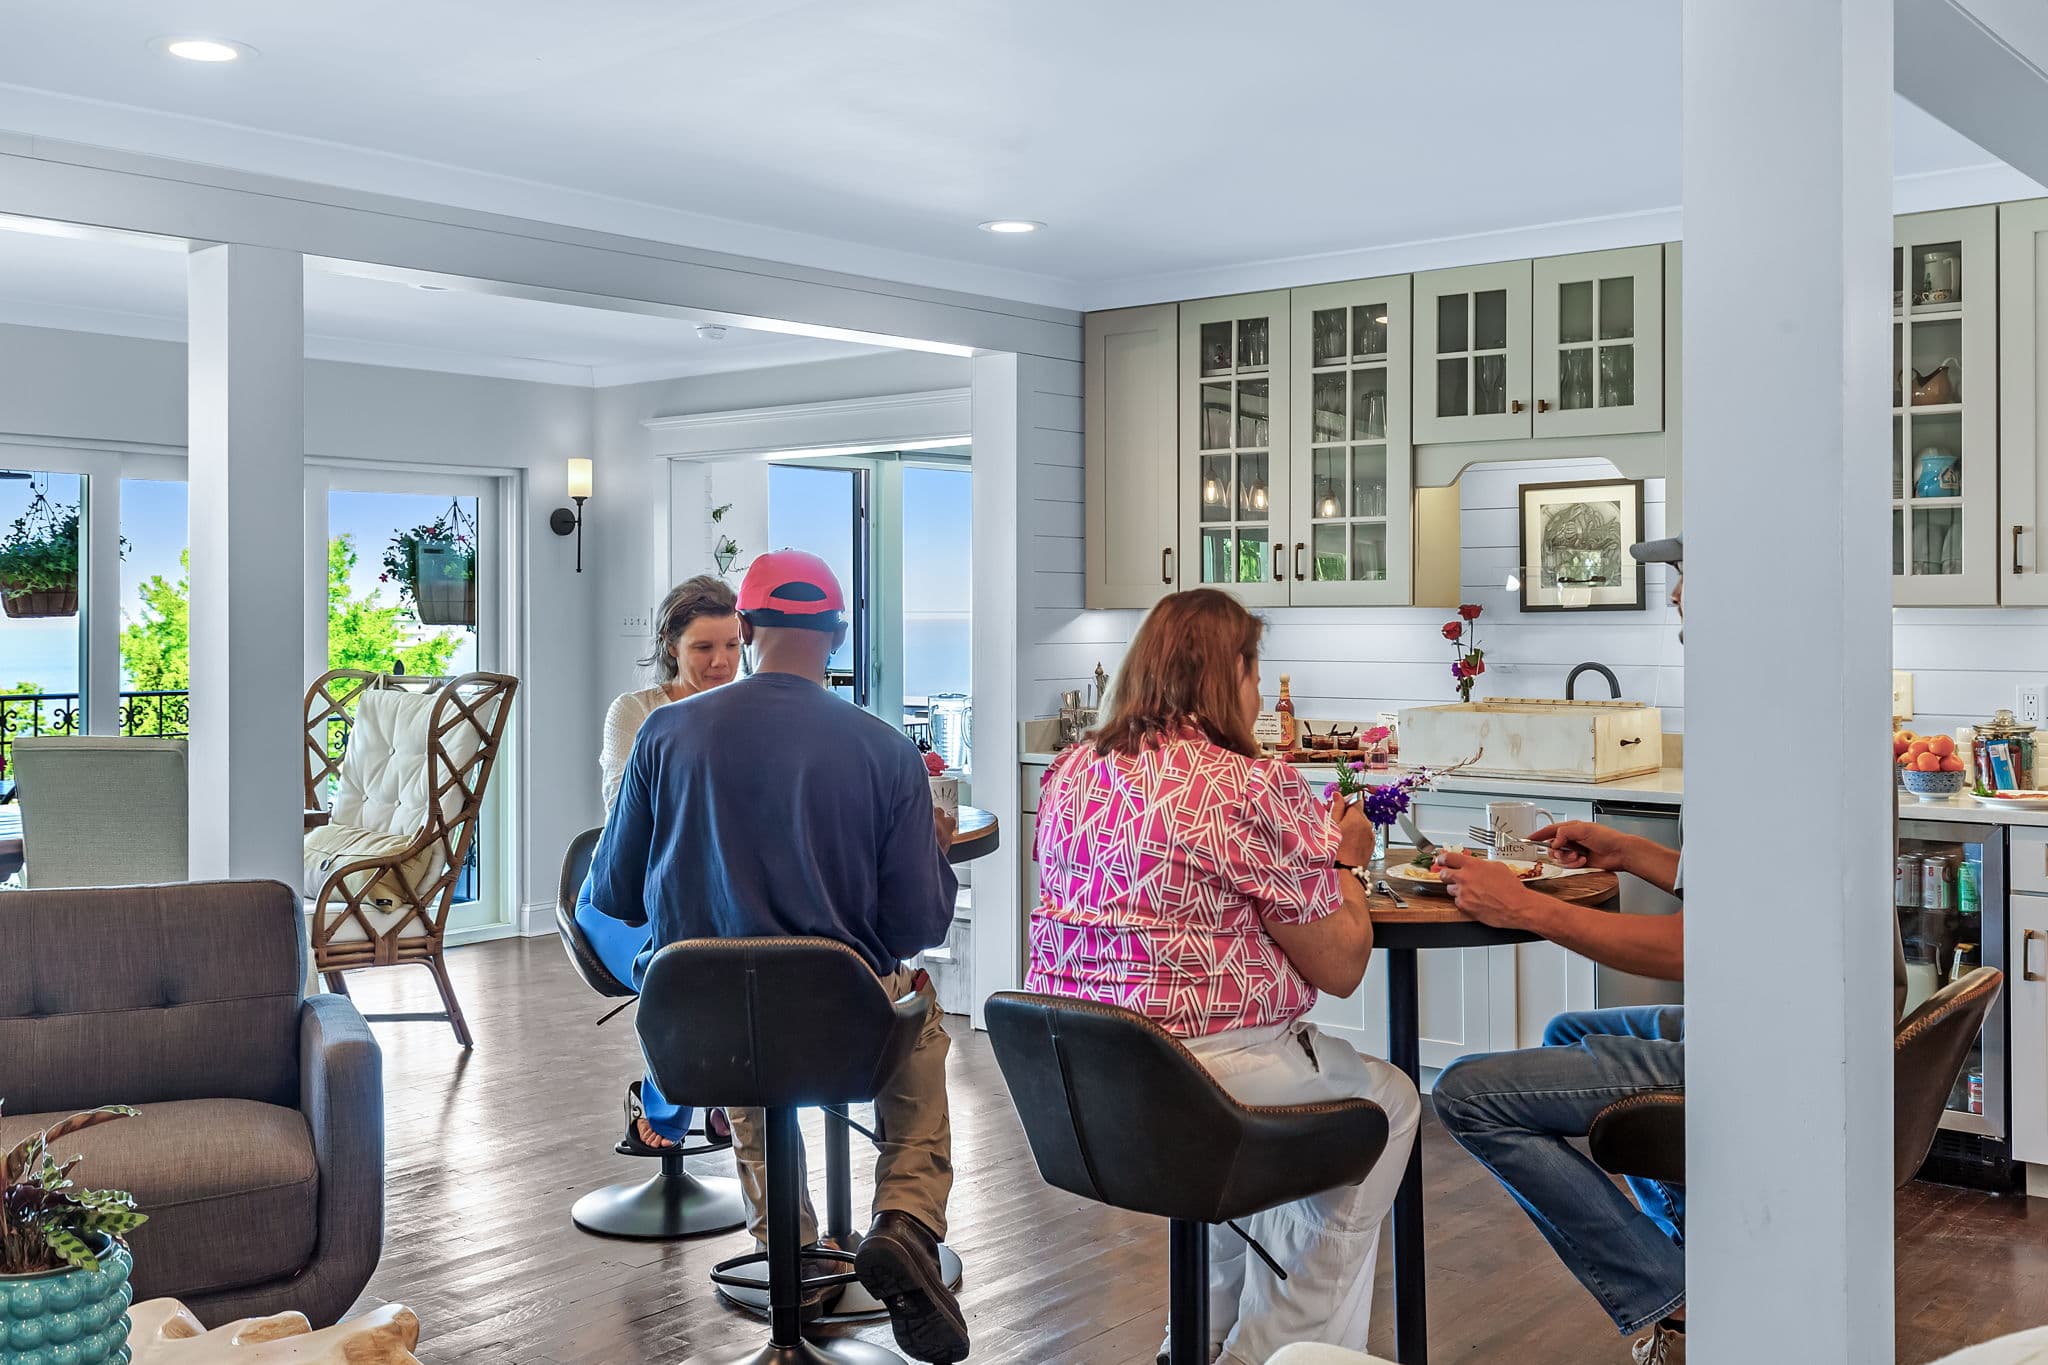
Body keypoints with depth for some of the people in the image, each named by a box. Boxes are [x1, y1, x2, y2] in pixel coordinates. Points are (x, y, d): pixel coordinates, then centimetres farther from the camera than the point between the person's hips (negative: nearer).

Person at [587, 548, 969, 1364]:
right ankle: (906, 1222, 12)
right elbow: (921, 925, -7)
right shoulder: (886, 751, -9)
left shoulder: (667, 732, -6)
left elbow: (613, 896, 3)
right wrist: (936, 848, 14)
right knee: (921, 1016, 32)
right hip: (841, 1026, -1)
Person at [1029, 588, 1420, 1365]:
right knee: (1388, 1103, 22)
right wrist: (1344, 863, 10)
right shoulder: (1256, 789, -15)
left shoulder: (1069, 773, 7)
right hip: (1196, 1072, -7)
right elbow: (1342, 967, -8)